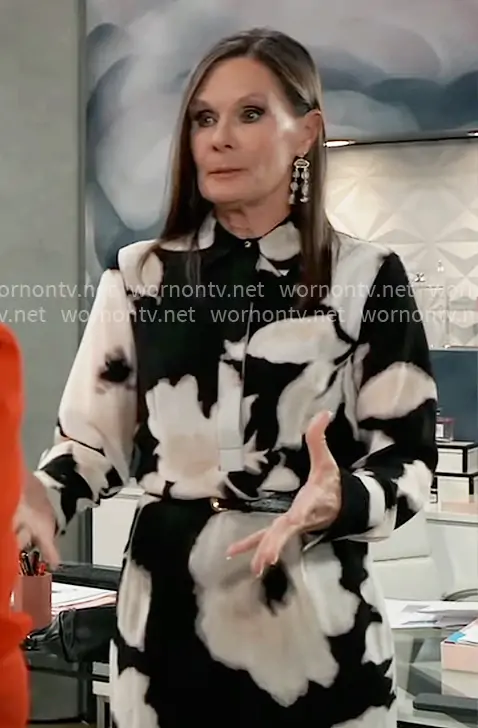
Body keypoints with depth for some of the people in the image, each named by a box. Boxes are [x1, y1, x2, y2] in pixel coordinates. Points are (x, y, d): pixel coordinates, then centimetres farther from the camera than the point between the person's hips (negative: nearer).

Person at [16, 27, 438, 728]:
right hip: (166, 605, 2)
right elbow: (93, 440, 6)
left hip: (314, 612, -2)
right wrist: (38, 503, -14)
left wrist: (339, 500, -23)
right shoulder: (139, 275, 4)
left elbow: (409, 455, -2)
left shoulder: (367, 277, -2)